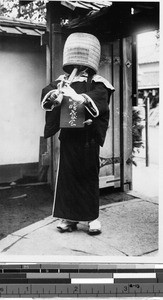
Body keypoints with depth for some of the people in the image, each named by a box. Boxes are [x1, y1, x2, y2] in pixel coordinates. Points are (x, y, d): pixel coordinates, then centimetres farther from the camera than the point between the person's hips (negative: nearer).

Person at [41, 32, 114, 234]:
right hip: (68, 136, 3)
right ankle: (68, 217, 17)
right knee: (67, 175, 6)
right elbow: (46, 92, -4)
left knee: (89, 176, 4)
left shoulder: (97, 84, -2)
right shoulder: (62, 81, 9)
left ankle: (92, 217, 16)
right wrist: (54, 95, -28)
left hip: (88, 137, -3)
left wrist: (81, 98, -40)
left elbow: (100, 99, -21)